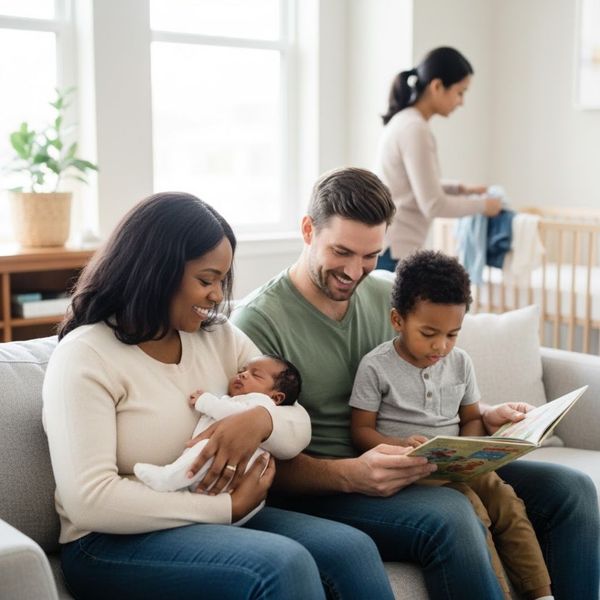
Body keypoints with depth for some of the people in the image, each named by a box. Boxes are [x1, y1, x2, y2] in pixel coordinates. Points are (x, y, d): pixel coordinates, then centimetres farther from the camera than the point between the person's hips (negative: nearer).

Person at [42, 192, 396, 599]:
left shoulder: (220, 337, 8)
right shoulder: (85, 357, -12)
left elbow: (299, 428, 7)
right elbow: (89, 501, -21)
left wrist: (261, 420, -19)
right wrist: (229, 507, -19)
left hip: (218, 518, 6)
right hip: (116, 544, -6)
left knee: (352, 549, -19)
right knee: (283, 564, -30)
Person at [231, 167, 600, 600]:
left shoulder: (388, 297, 9)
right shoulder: (258, 321, -11)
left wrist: (481, 416, 1)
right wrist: (350, 475, -31)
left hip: (418, 470, 7)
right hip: (315, 488, -6)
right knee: (450, 517, -36)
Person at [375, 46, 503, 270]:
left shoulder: (405, 121, 12)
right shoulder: (414, 129, -17)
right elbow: (433, 204, -18)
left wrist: (461, 189, 16)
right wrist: (481, 204, -4)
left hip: (390, 247, 10)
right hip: (393, 251, -10)